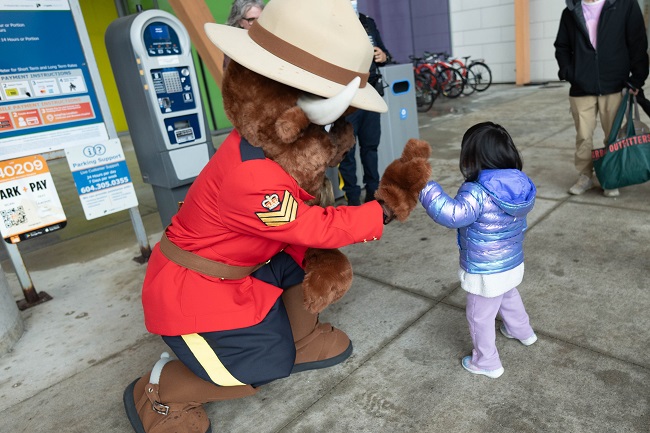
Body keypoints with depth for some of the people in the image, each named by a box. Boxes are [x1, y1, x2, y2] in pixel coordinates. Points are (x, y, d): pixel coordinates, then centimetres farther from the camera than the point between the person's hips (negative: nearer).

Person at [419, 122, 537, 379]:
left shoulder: (477, 193, -31)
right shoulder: (521, 185, -6)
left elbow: (453, 215, -43)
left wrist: (426, 189, -38)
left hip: (485, 274, -8)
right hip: (514, 265, 8)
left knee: (480, 318, 13)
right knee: (509, 298, 36)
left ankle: (487, 363, 30)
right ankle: (522, 331, 60)